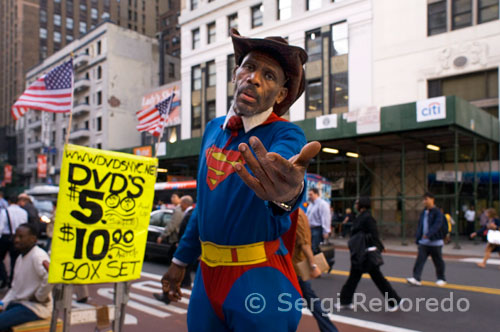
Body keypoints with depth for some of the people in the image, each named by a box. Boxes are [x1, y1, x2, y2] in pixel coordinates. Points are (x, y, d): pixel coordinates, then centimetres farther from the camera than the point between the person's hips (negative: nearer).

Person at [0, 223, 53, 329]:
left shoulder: (38, 255, -18)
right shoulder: (20, 258, 14)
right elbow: (15, 288, 20)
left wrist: (39, 297, -19)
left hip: (35, 307, -10)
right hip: (18, 303, 10)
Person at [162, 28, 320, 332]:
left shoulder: (286, 134, -13)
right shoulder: (214, 129, 5)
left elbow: (286, 177, -38)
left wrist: (287, 194, -62)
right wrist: (181, 260, 19)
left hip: (259, 279, -5)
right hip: (208, 272, 6)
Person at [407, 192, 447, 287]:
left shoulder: (437, 212, -10)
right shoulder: (423, 212, 11)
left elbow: (437, 225, -23)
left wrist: (428, 235, -34)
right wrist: (418, 238, 10)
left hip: (435, 242, -5)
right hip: (423, 242, 5)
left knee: (438, 261, 8)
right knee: (420, 260, -5)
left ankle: (441, 279, 24)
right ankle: (416, 278, -9)